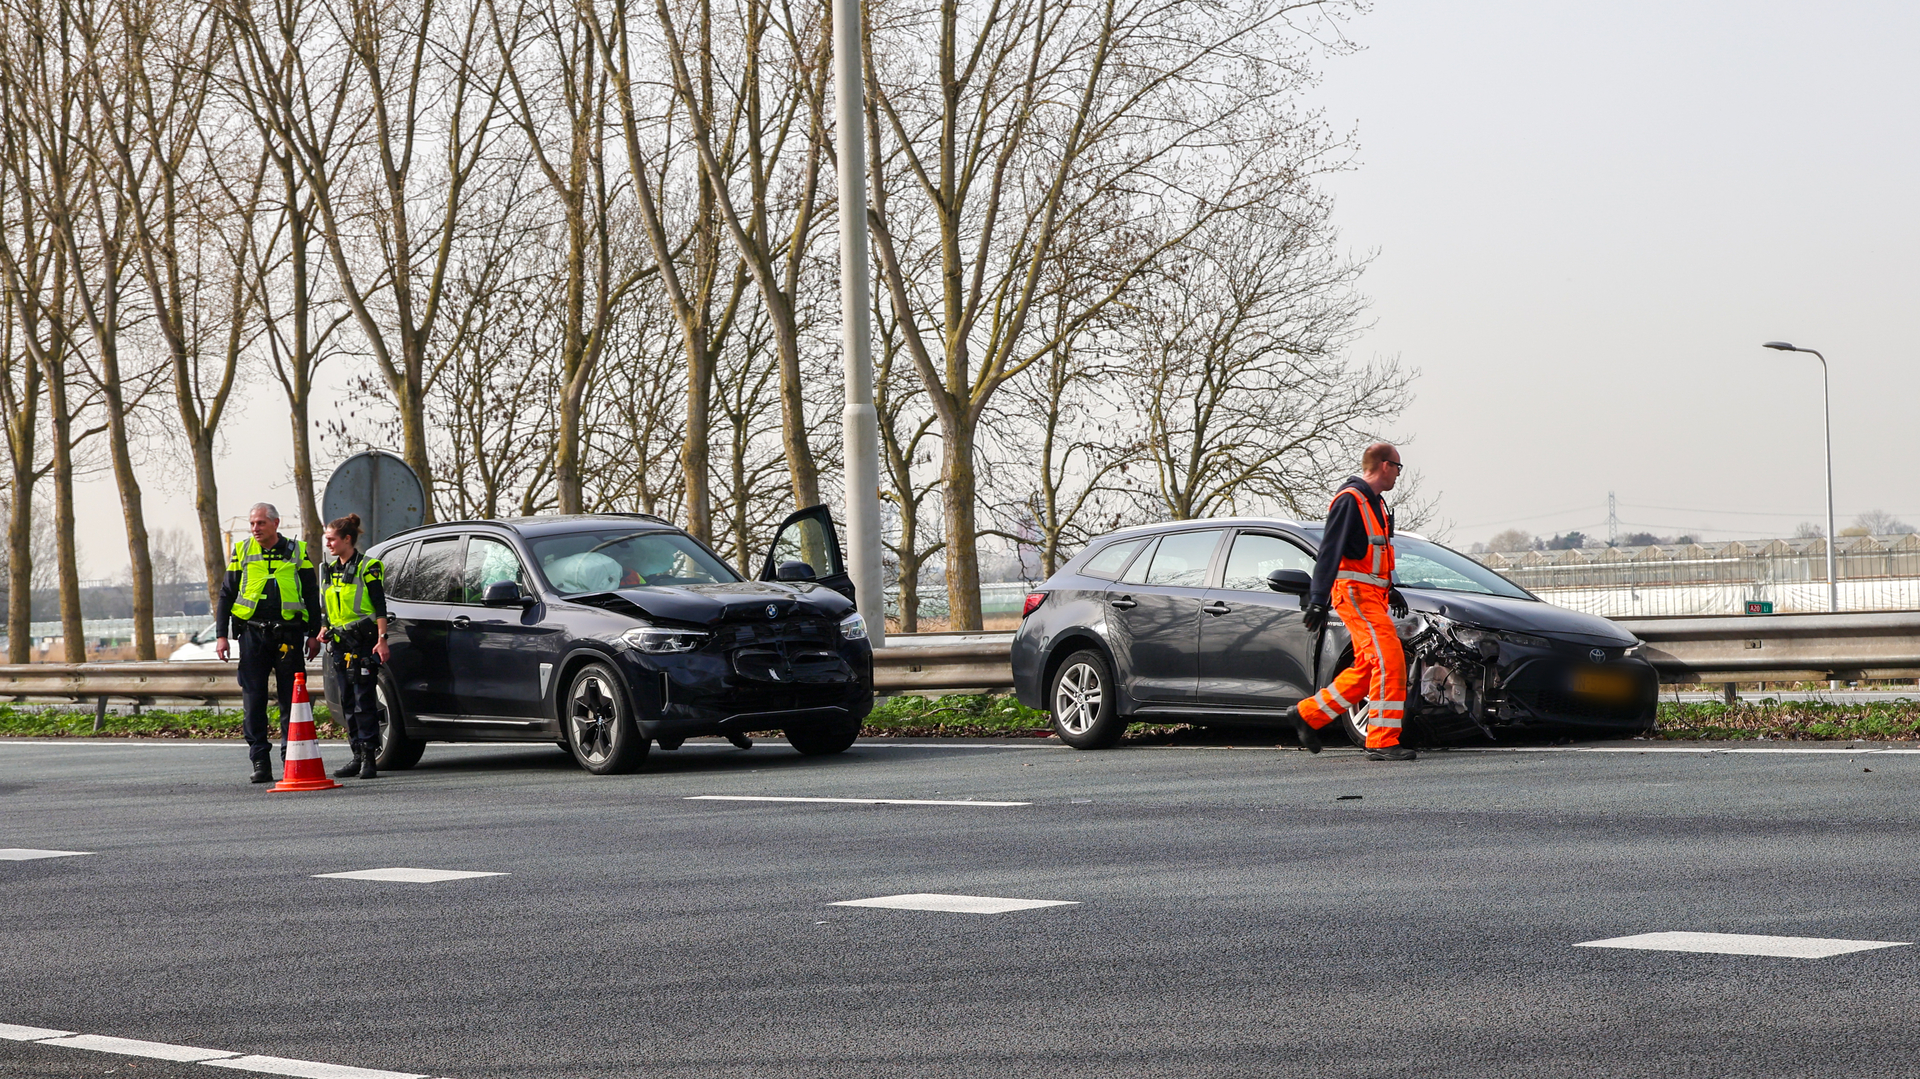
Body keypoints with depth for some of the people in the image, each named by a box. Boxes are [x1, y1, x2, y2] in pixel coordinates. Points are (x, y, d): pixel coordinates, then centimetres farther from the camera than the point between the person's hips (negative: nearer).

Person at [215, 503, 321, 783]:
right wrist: (221, 635, 3)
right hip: (252, 633, 1)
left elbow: (312, 595, 12)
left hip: (288, 633, -1)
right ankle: (260, 762, 3)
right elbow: (226, 596, 11)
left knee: (291, 697, 0)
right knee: (253, 698, -1)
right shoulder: (242, 552, 9)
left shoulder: (297, 552, 8)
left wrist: (313, 635, 6)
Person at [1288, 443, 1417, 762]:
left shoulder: (1374, 503, 18)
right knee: (1389, 660, -16)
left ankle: (1309, 714, 19)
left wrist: (1390, 590, 34)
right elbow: (1329, 553, -19)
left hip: (1372, 595, 10)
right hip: (1354, 592, -10)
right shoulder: (1350, 501, -13)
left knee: (1368, 668, 9)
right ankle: (1383, 741, -16)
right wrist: (1318, 601, -24)